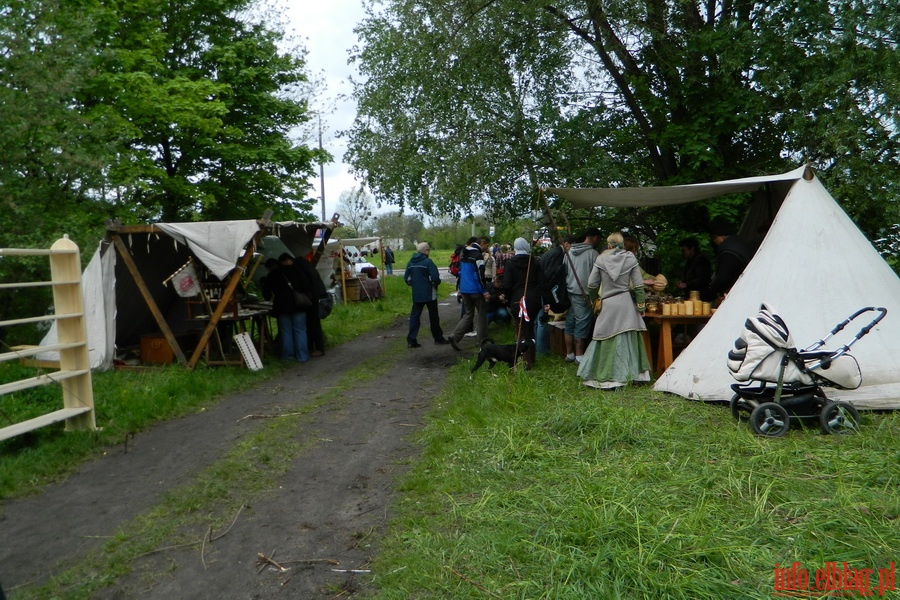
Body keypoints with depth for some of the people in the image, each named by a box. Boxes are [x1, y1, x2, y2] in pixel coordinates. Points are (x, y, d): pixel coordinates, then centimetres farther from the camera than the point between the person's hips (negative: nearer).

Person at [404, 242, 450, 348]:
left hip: (416, 294, 5)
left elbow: (406, 278, 9)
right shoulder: (428, 262, -14)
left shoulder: (410, 262, 5)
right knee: (433, 316, 8)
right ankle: (438, 338, 20)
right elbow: (435, 277, -20)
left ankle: (411, 340, 0)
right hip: (429, 294, -5)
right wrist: (436, 283, 0)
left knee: (415, 316, 7)